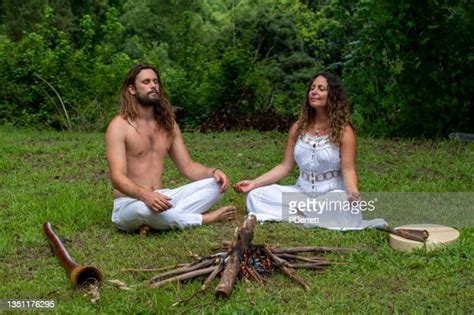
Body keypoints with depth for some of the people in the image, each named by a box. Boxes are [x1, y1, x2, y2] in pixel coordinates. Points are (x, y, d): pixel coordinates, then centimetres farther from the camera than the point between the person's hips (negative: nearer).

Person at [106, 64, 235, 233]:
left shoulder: (168, 124, 11)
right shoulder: (119, 126, -9)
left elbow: (188, 166, 11)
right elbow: (117, 177, -19)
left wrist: (213, 172, -11)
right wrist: (145, 195, -39)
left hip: (162, 199, 6)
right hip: (130, 204, -6)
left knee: (215, 184, -12)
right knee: (144, 208, -42)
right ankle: (205, 218, -17)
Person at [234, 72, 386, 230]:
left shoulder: (343, 130, -6)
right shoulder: (299, 127, 6)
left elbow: (348, 170, -14)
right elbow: (285, 166, 6)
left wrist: (353, 192, -37)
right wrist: (254, 183, -6)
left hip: (332, 195, -4)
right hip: (301, 193, 5)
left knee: (350, 211, -39)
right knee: (255, 196, -17)